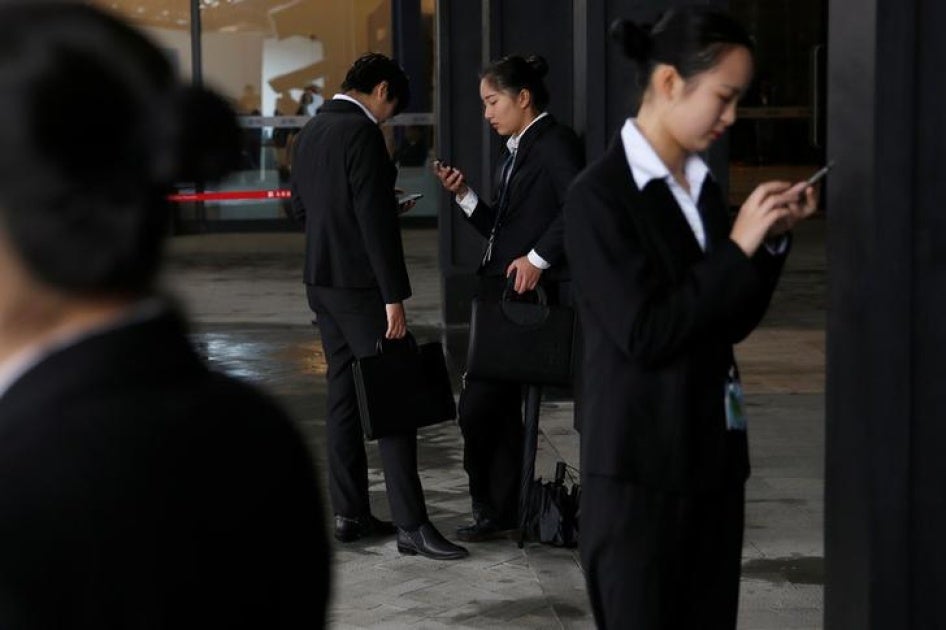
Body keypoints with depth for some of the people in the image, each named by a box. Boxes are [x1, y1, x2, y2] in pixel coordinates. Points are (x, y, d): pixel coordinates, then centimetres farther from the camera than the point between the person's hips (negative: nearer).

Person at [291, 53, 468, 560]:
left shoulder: (311, 131, 12)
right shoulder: (361, 133, -15)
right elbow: (376, 220, -20)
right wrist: (394, 297, -19)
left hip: (321, 280, 9)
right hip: (359, 283, -9)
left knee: (344, 394, 12)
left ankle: (350, 514, 16)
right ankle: (411, 525, -7)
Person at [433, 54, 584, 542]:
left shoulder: (556, 142, -8)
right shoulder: (514, 152, 20)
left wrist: (538, 258, -21)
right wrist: (463, 195, 8)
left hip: (531, 293, -10)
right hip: (500, 291, 10)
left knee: (479, 405, -9)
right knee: (499, 405, 10)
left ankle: (493, 508, 6)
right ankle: (501, 511, 15)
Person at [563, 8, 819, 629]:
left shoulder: (704, 187, 10)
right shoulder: (600, 196, -12)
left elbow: (731, 324, 13)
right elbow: (644, 334, -18)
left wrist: (772, 241, 0)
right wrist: (737, 246, -17)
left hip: (713, 454, 7)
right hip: (640, 466, -7)